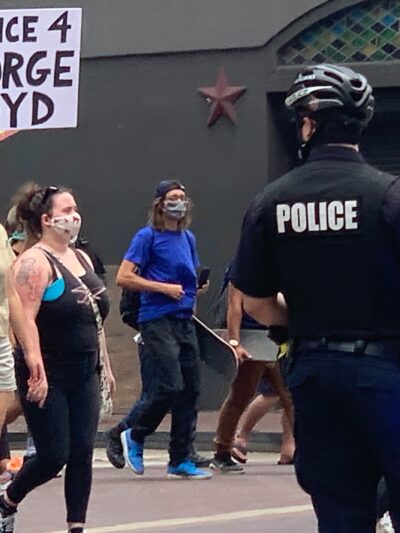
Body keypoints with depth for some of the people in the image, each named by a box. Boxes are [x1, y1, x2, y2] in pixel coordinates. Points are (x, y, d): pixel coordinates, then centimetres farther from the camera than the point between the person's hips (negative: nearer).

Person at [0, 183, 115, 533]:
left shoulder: (81, 258, 13)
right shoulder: (34, 262, -12)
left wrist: (105, 366, 19)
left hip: (84, 375, 7)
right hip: (49, 377, -7)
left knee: (82, 452, 2)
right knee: (54, 456, -3)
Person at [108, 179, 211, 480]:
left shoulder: (188, 238, 17)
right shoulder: (148, 236, -4)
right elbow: (123, 278, -11)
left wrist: (196, 288, 9)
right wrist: (165, 288, -14)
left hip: (184, 320, 7)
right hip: (157, 320, -7)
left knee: (190, 390, 4)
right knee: (169, 387, -13)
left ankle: (181, 461, 11)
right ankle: (132, 435, 11)